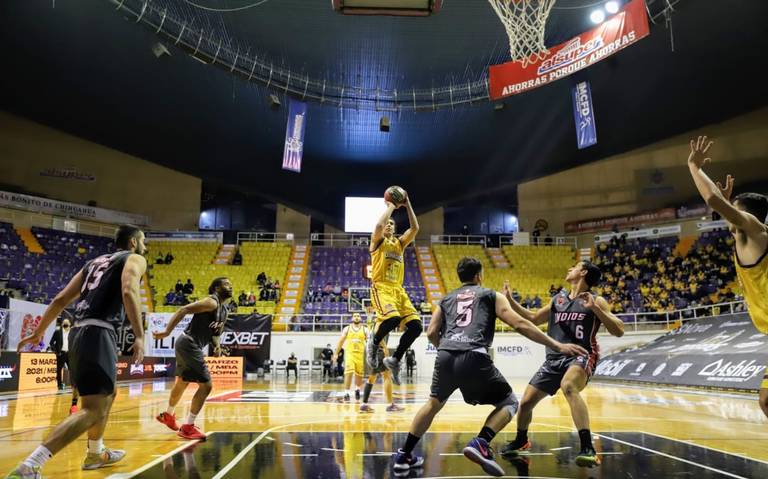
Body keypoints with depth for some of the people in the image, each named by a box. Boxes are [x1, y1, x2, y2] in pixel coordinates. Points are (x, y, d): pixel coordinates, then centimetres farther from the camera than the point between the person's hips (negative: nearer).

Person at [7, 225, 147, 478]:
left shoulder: (94, 262, 25)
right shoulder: (135, 259, 3)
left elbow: (60, 299, 21)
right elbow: (129, 291, -18)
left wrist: (37, 333, 27)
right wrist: (139, 335, -24)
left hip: (79, 333, 9)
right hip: (98, 334, -9)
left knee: (107, 395, 26)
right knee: (94, 410, -11)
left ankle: (96, 454, 37)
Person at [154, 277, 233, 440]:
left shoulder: (225, 311, 13)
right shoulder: (211, 302, -16)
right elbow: (183, 310, -23)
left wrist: (217, 345, 0)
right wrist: (166, 332, -30)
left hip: (189, 346, 10)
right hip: (189, 344, -10)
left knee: (183, 382, 27)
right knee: (206, 385, -9)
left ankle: (168, 415, 50)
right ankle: (188, 427, 0)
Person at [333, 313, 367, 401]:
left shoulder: (364, 329, 5)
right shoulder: (347, 329, 5)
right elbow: (341, 341, 8)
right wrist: (336, 353, 4)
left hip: (360, 354, 1)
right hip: (349, 353, -1)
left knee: (359, 374, 8)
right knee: (349, 372, -15)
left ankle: (357, 389, 34)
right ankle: (347, 393, -10)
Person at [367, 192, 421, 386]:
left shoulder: (400, 243, 22)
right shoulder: (377, 241, 7)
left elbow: (415, 228, 10)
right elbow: (378, 225, -15)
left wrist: (407, 205, 8)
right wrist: (391, 207, -3)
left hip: (398, 289, 6)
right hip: (381, 288, -6)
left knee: (415, 325, -10)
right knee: (392, 318, -33)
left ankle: (394, 359, 8)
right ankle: (374, 342, -2)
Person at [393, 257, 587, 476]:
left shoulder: (446, 299, 26)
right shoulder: (491, 295, 18)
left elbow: (431, 333, 17)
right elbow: (520, 324, 8)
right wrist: (558, 346, 10)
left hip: (445, 358, 4)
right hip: (474, 358, -4)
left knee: (434, 403, 30)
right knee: (509, 402, 16)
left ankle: (404, 456, 29)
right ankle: (480, 444, -7)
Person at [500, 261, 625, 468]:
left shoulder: (596, 301, -2)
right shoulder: (557, 299, 14)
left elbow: (618, 331, -11)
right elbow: (533, 319, 24)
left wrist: (595, 308, -23)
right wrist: (510, 300, 17)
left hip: (581, 356, -6)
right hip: (554, 358, 6)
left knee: (568, 387, -39)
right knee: (526, 402, 7)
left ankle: (588, 448, -35)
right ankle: (520, 441, 36)